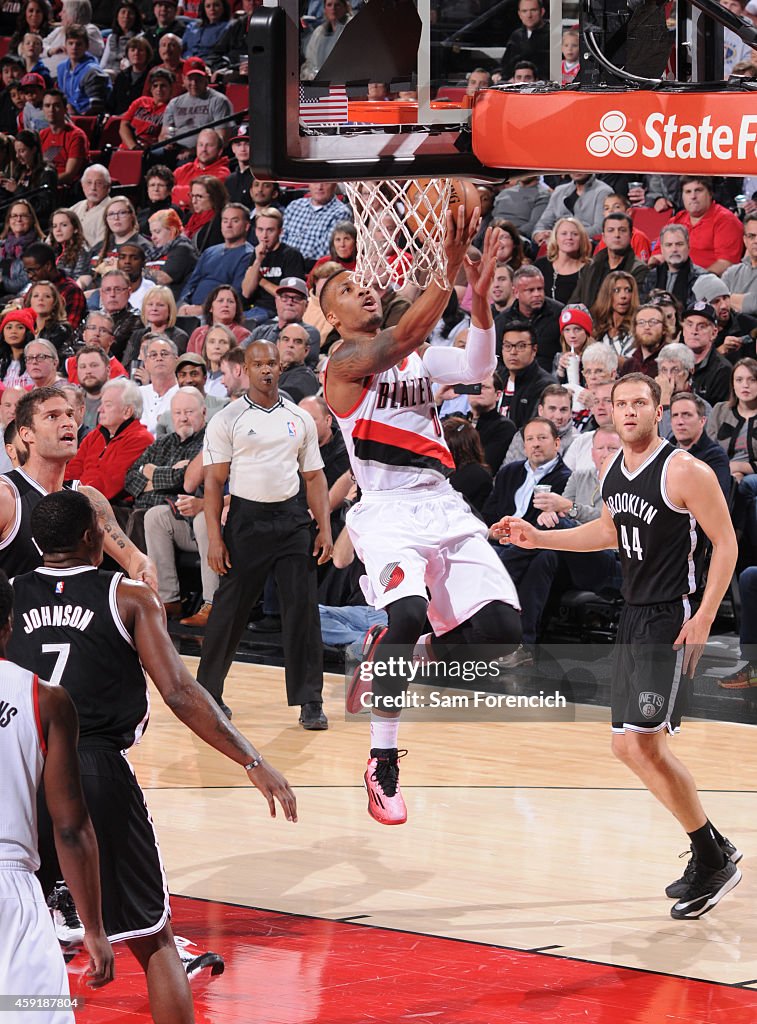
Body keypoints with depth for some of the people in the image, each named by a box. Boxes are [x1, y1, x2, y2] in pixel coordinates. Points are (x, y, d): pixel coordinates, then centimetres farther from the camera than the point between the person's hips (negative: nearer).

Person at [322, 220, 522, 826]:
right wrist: (447, 271, -33)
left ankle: (411, 653, 20)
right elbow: (399, 340, -22)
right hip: (388, 510, -6)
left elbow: (478, 367, 0)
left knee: (501, 630, -9)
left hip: (444, 506, 6)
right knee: (408, 614, -32)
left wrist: (479, 292, -17)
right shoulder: (345, 360, -1)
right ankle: (383, 763, -20)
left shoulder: (419, 359, 19)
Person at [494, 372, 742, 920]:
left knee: (646, 742, -14)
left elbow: (726, 542, -12)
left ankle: (715, 859, -1)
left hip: (674, 618, -9)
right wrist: (537, 537, 18)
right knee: (628, 746, 10)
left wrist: (704, 618, -19)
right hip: (634, 617, 9)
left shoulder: (685, 471, -15)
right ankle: (709, 852, 22)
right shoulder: (612, 469, 9)